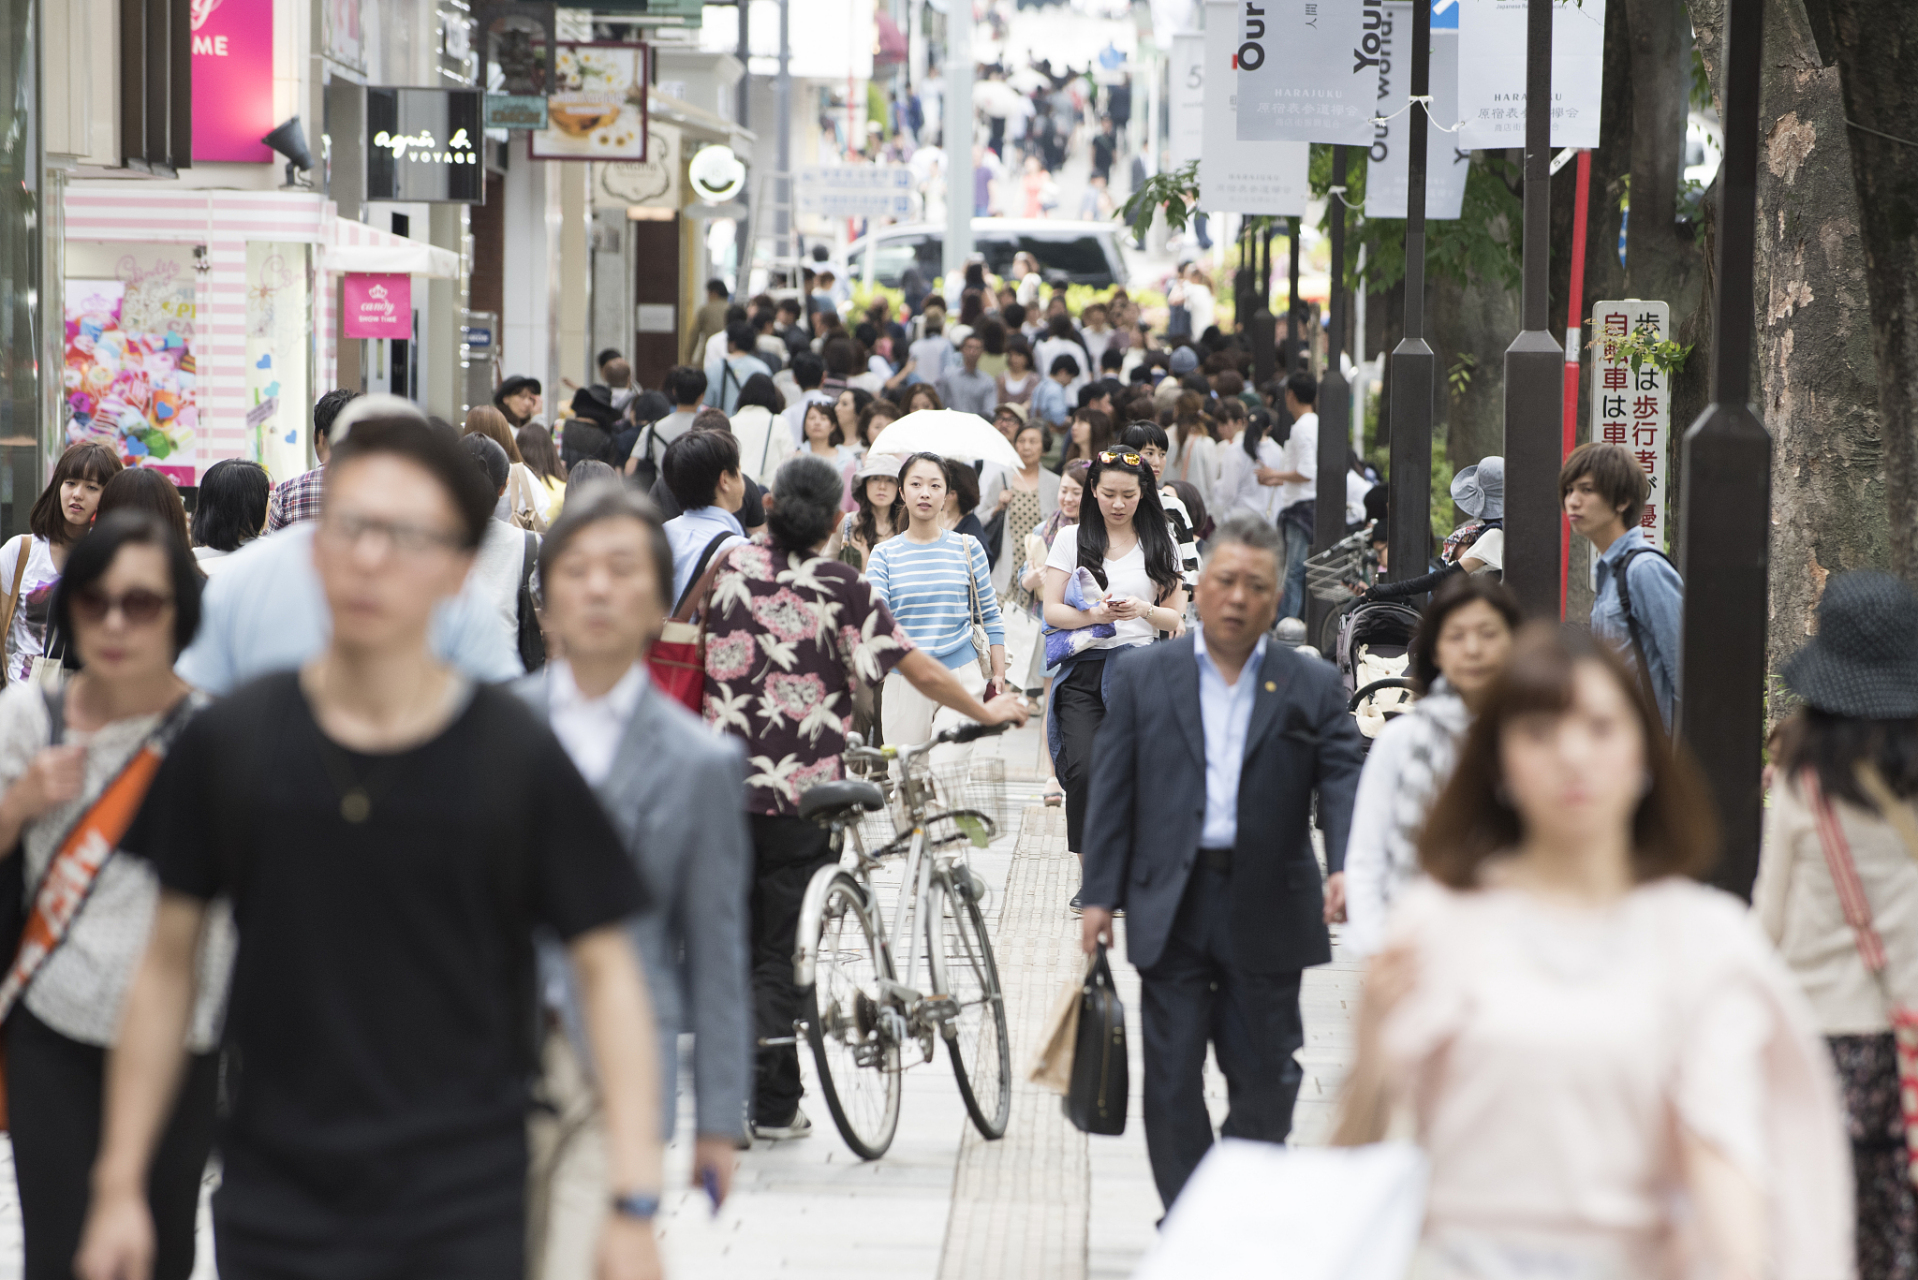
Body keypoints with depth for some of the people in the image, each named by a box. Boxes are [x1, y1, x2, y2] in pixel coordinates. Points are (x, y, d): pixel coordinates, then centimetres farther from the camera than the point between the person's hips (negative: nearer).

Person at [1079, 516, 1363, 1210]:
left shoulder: (1313, 686, 6)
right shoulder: (1141, 676, 7)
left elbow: (1343, 779, -2)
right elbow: (1112, 788, 6)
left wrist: (1346, 866, -20)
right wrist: (1101, 894, 1)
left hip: (1267, 910, 0)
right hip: (1171, 909, 0)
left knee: (1264, 1075, 6)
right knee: (1173, 1078, 1)